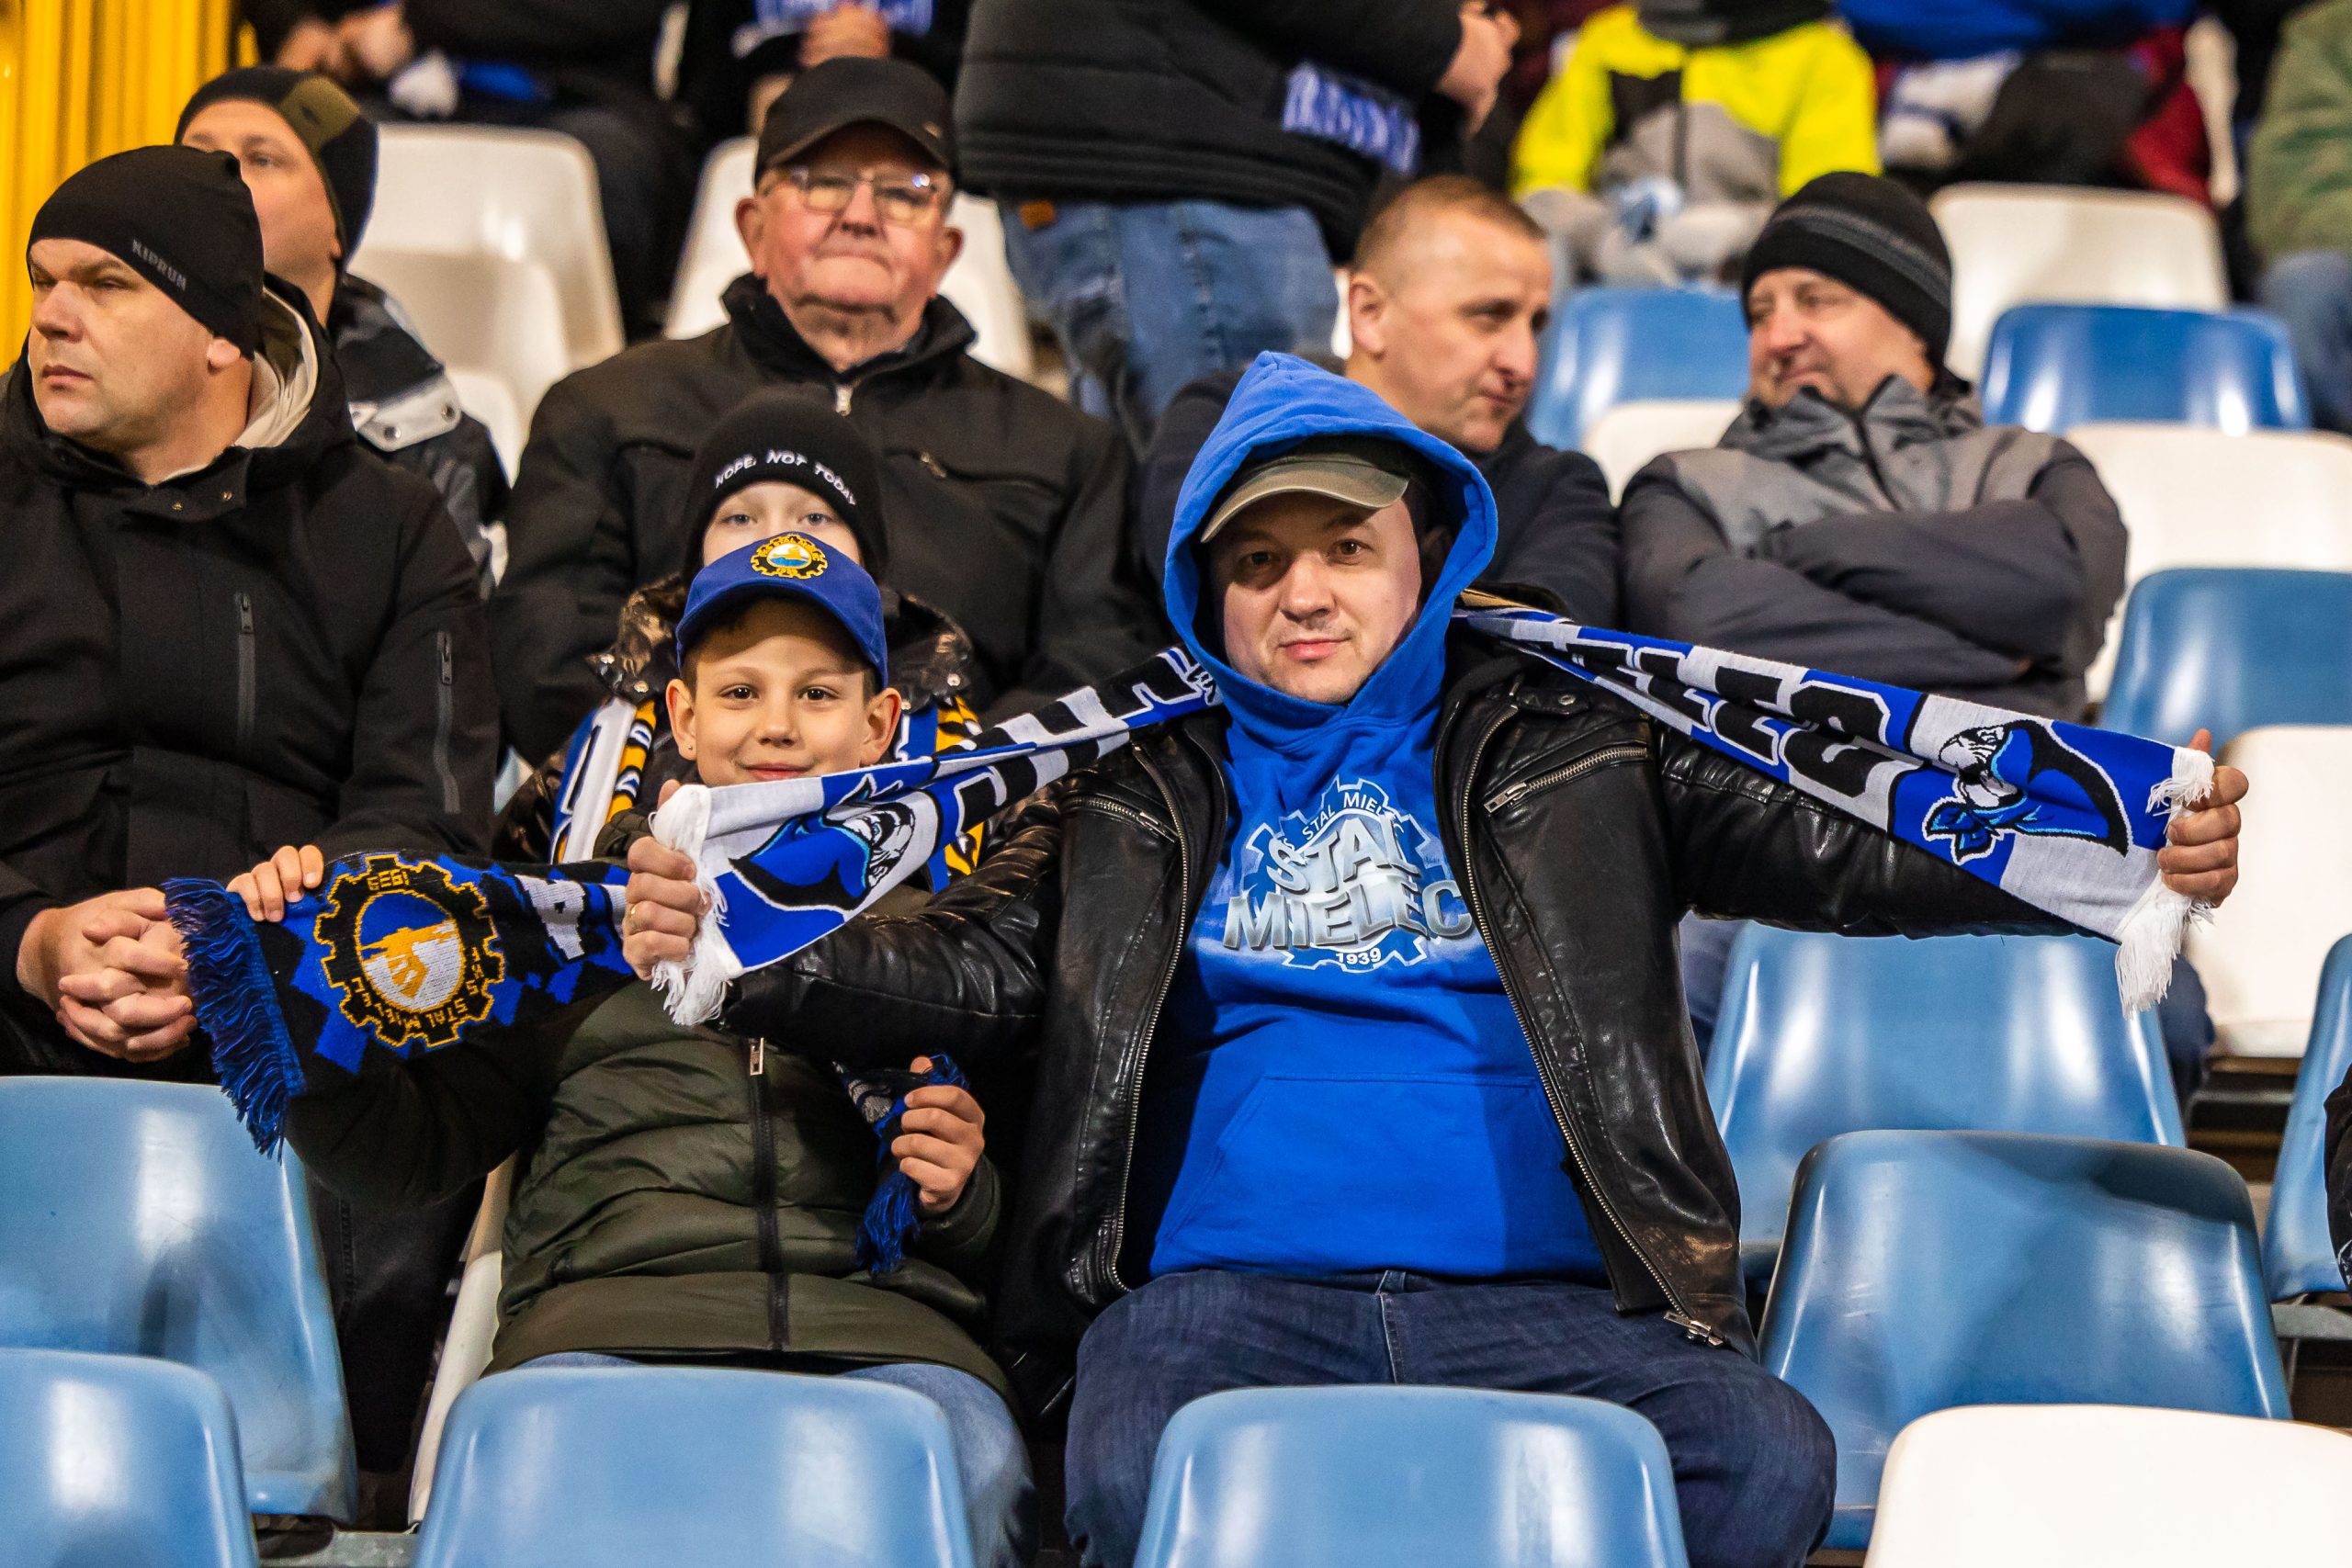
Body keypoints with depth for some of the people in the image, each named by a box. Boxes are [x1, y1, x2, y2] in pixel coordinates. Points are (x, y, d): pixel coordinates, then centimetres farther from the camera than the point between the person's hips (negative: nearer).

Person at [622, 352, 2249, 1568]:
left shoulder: (1569, 747, 16)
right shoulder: (1137, 786, 19)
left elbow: (1837, 846, 8)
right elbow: (968, 964, 10)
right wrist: (727, 942, -7)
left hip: (1540, 1297, 1)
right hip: (1222, 1293, 0)